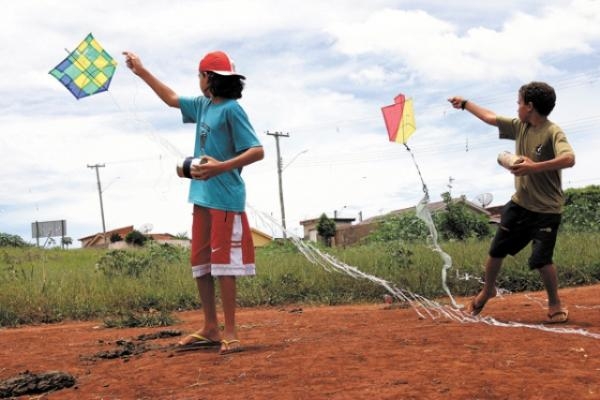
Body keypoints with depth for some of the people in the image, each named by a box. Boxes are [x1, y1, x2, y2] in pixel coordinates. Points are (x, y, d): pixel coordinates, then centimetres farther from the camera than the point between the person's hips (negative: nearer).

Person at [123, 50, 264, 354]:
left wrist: (221, 167, -28)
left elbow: (257, 151, -16)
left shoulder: (232, 110, -11)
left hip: (225, 198, -9)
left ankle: (230, 331, -2)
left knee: (222, 263, -8)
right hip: (202, 196, 9)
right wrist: (142, 72, 31)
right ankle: (211, 328, 19)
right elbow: (172, 99, 30)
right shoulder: (203, 105, 14)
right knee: (200, 263, 11)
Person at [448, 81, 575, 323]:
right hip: (519, 203, 7)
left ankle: (555, 304, 11)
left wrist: (535, 167, -42)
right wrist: (465, 104, 27)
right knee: (496, 250, 12)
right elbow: (490, 118, 17)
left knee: (541, 259, -12)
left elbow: (569, 159, -36)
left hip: (546, 209, -7)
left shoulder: (553, 133, -19)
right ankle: (487, 291, 37)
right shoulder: (519, 126, 2)